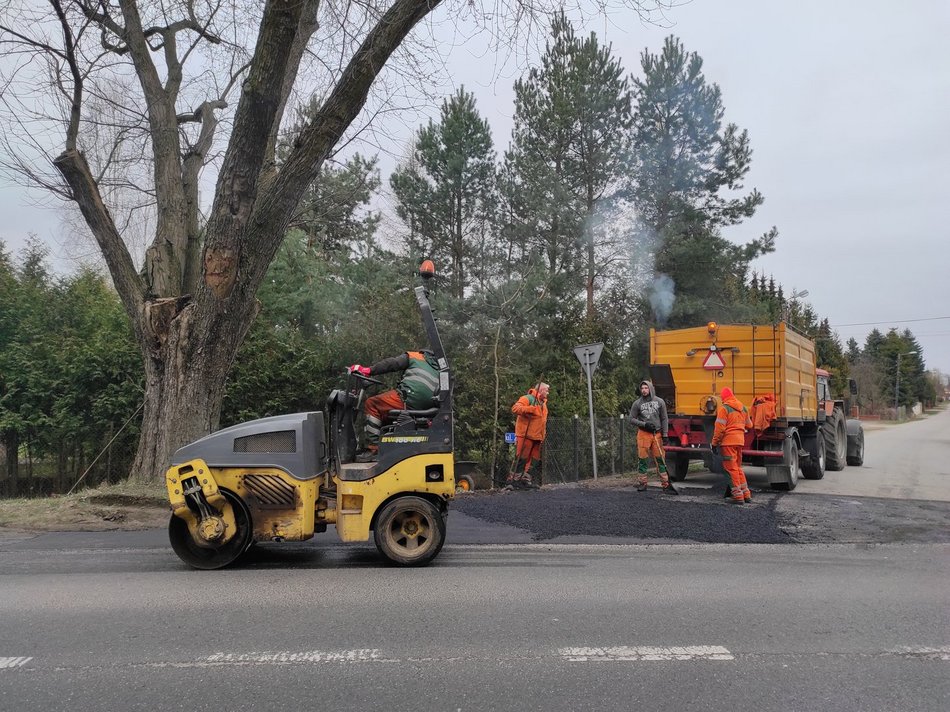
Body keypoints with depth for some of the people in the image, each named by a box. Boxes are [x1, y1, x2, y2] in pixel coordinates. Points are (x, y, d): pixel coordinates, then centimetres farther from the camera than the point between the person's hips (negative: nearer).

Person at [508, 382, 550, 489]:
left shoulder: (543, 402, 20)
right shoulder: (527, 398, -9)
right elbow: (515, 408, -22)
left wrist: (543, 433, 22)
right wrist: (530, 409, -30)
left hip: (537, 436, 9)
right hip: (525, 435, -9)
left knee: (534, 458, 8)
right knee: (522, 457, -6)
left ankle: (526, 478, 16)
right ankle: (513, 478, 2)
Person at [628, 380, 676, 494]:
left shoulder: (659, 402, 4)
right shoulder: (637, 403, 2)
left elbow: (664, 419, 6)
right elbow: (632, 419, 4)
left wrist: (665, 435, 0)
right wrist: (644, 424, -11)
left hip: (657, 434, 0)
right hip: (643, 434, 0)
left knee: (660, 459, -1)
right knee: (643, 460, 1)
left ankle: (665, 484, 1)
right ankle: (642, 483, 12)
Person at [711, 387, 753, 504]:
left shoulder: (723, 408, -10)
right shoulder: (743, 408, 12)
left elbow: (720, 428, -14)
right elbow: (749, 425, 22)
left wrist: (715, 443, -6)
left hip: (728, 441, -7)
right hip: (740, 441, 7)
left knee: (732, 469, 0)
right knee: (738, 467, 18)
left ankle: (738, 496, 0)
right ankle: (746, 494, 20)